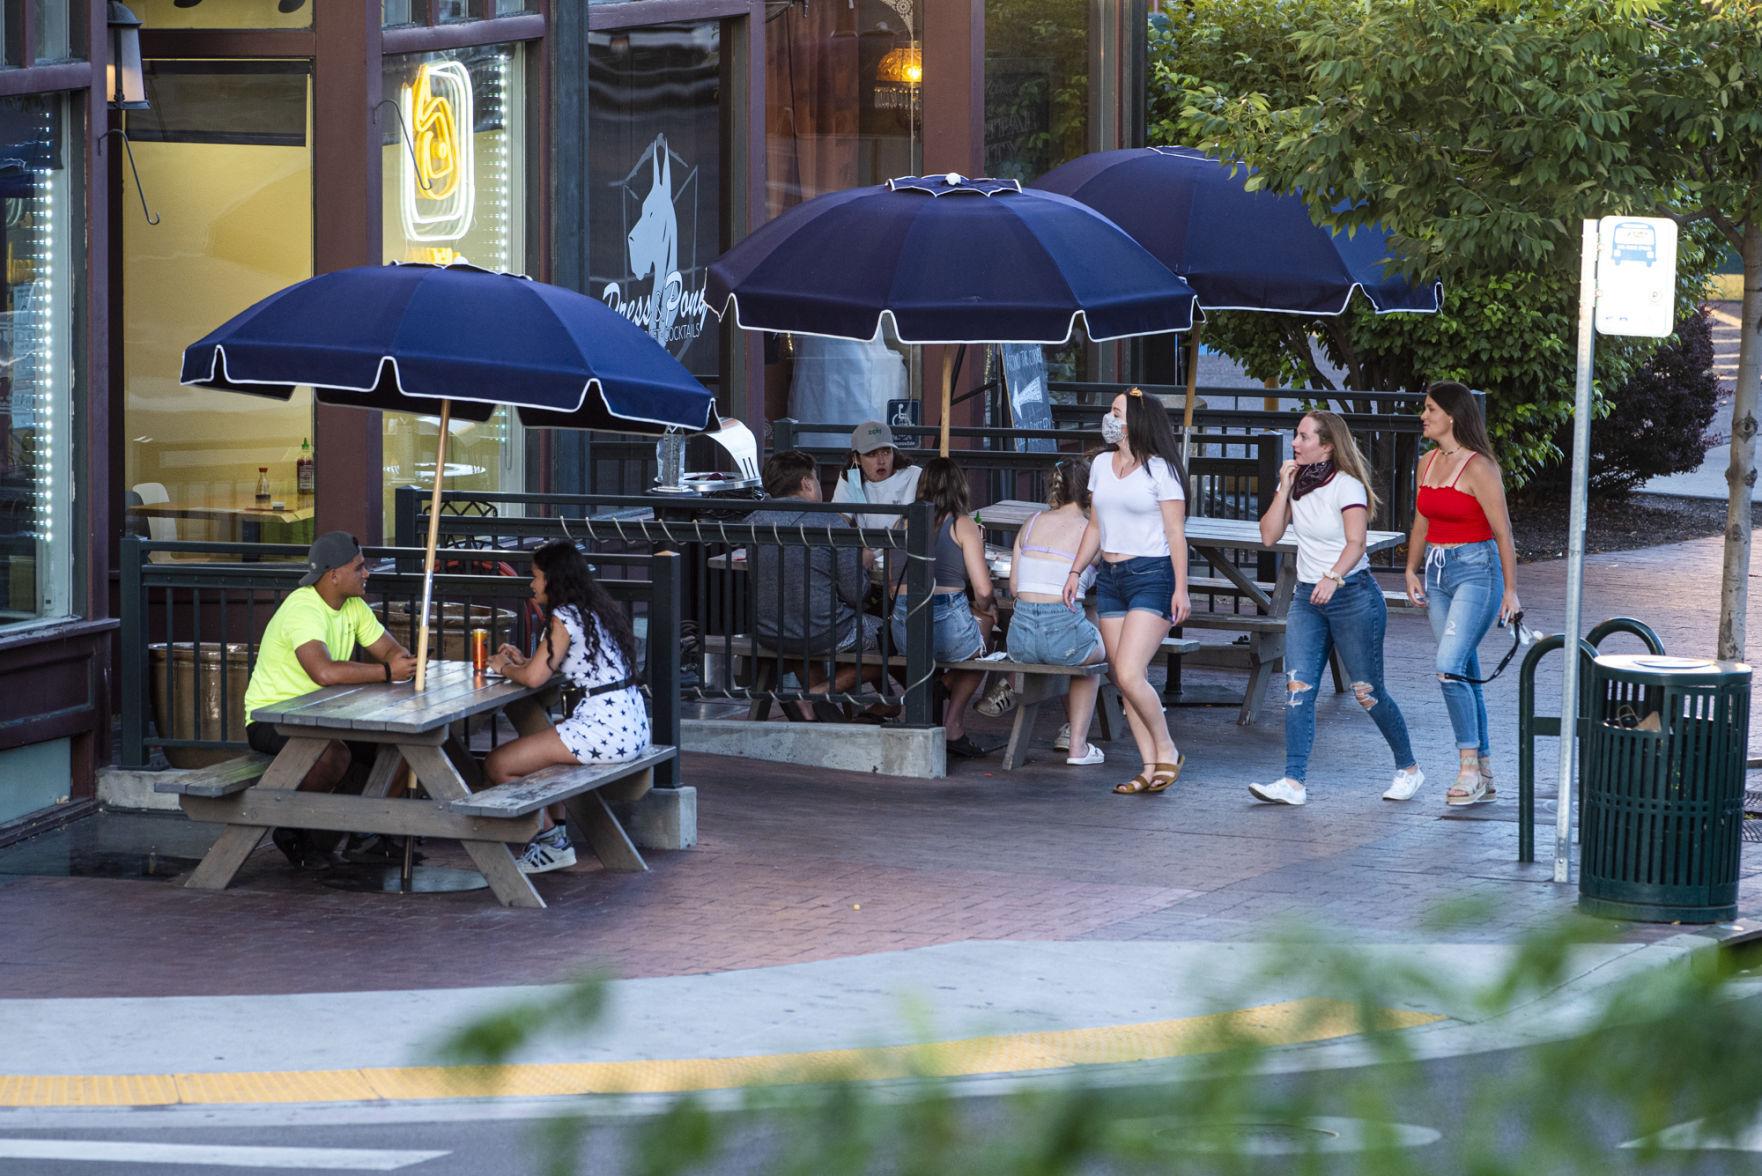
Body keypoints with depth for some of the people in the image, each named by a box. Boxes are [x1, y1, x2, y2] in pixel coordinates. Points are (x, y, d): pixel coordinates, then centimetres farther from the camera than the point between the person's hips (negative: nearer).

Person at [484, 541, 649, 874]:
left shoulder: (565, 618, -10)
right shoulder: (596, 610, 18)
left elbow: (535, 677, -13)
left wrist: (504, 667, 6)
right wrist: (523, 661, 18)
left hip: (605, 728, -10)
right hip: (631, 727, 10)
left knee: (498, 765, -3)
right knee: (534, 747, 32)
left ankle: (551, 841, 10)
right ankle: (556, 837, 26)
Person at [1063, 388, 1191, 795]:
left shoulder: (1159, 470, -7)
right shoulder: (1102, 465, 12)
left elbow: (1176, 533, -8)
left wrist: (1181, 588, -13)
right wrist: (1075, 571, 12)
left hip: (1152, 577, -7)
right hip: (1110, 578, 7)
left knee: (1129, 674, -17)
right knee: (1122, 681, 3)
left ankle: (1167, 750, 1)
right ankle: (1151, 769, 6)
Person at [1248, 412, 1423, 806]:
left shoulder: (1347, 486, -12)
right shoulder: (1295, 483, 8)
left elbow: (1356, 543, -22)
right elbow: (1270, 535, 4)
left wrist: (1333, 576, -39)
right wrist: (1284, 489, -5)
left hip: (1352, 594, -6)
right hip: (1307, 597, 6)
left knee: (1367, 692, 1)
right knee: (1297, 687, -9)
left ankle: (1409, 769, 20)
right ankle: (1293, 782, -14)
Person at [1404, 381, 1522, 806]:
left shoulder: (1478, 468, -13)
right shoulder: (1428, 463, 10)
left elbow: (1503, 532, -12)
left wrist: (1510, 589, -13)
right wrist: (1412, 571, 11)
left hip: (1476, 571, -8)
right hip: (1438, 572, 8)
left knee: (1450, 667, -19)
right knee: (1465, 675, 9)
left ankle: (1469, 767, -13)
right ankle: (1484, 777, 14)